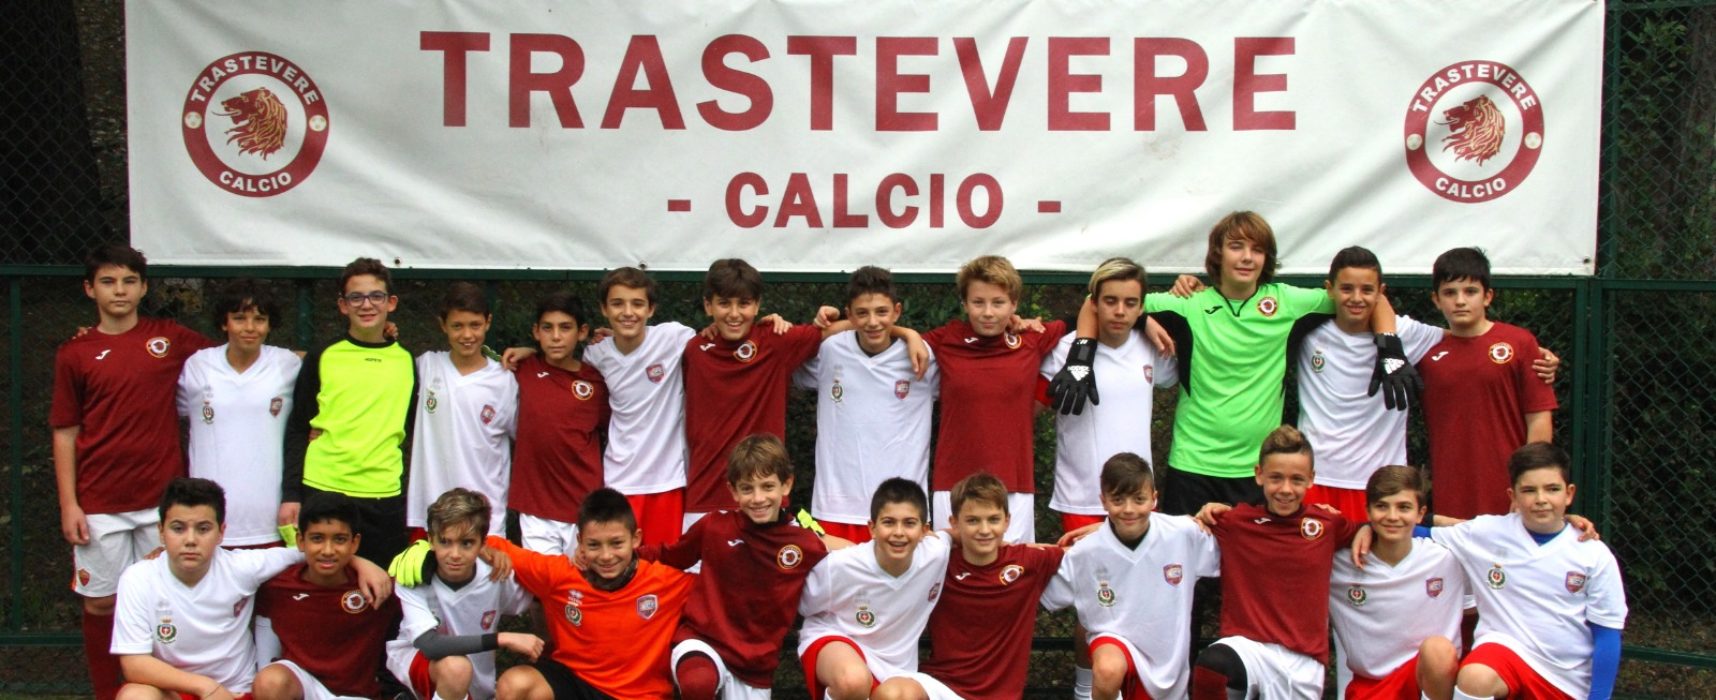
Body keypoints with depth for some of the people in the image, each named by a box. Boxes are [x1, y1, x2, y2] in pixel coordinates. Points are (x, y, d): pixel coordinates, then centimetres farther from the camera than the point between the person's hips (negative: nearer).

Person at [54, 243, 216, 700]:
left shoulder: (171, 339, 5)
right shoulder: (74, 354, 3)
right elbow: (65, 433, 3)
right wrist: (69, 505, -3)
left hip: (163, 498, 1)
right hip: (99, 504, 0)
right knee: (101, 601, 5)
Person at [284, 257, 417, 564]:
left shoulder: (407, 362, 9)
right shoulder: (322, 359, 5)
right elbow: (297, 431, 6)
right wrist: (291, 495, -2)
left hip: (386, 498, 1)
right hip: (322, 492, -1)